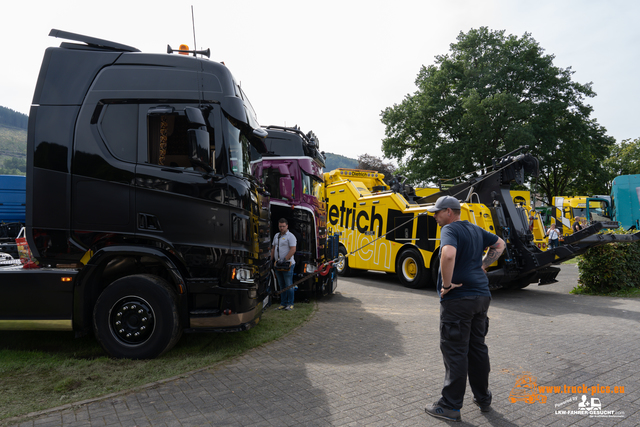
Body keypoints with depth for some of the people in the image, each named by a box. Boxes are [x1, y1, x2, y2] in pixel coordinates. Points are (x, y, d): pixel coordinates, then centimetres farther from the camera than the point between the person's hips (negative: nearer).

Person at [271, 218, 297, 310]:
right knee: (281, 285, 11)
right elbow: (273, 248, 21)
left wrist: (285, 260, -19)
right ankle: (283, 303, 17)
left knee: (288, 285, -4)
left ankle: (290, 304, 3)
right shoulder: (276, 236, 16)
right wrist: (271, 259, 11)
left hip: (288, 264, -7)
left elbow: (293, 249, -16)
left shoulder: (290, 236, -7)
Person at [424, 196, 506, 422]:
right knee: (477, 348, 18)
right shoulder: (475, 230, 14)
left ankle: (450, 407, 9)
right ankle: (483, 399, 30)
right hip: (481, 295, 9)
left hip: (458, 298, -8)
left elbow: (448, 254, -33)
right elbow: (500, 244, 29)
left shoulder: (449, 230, -12)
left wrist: (447, 284, -21)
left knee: (455, 351, -1)